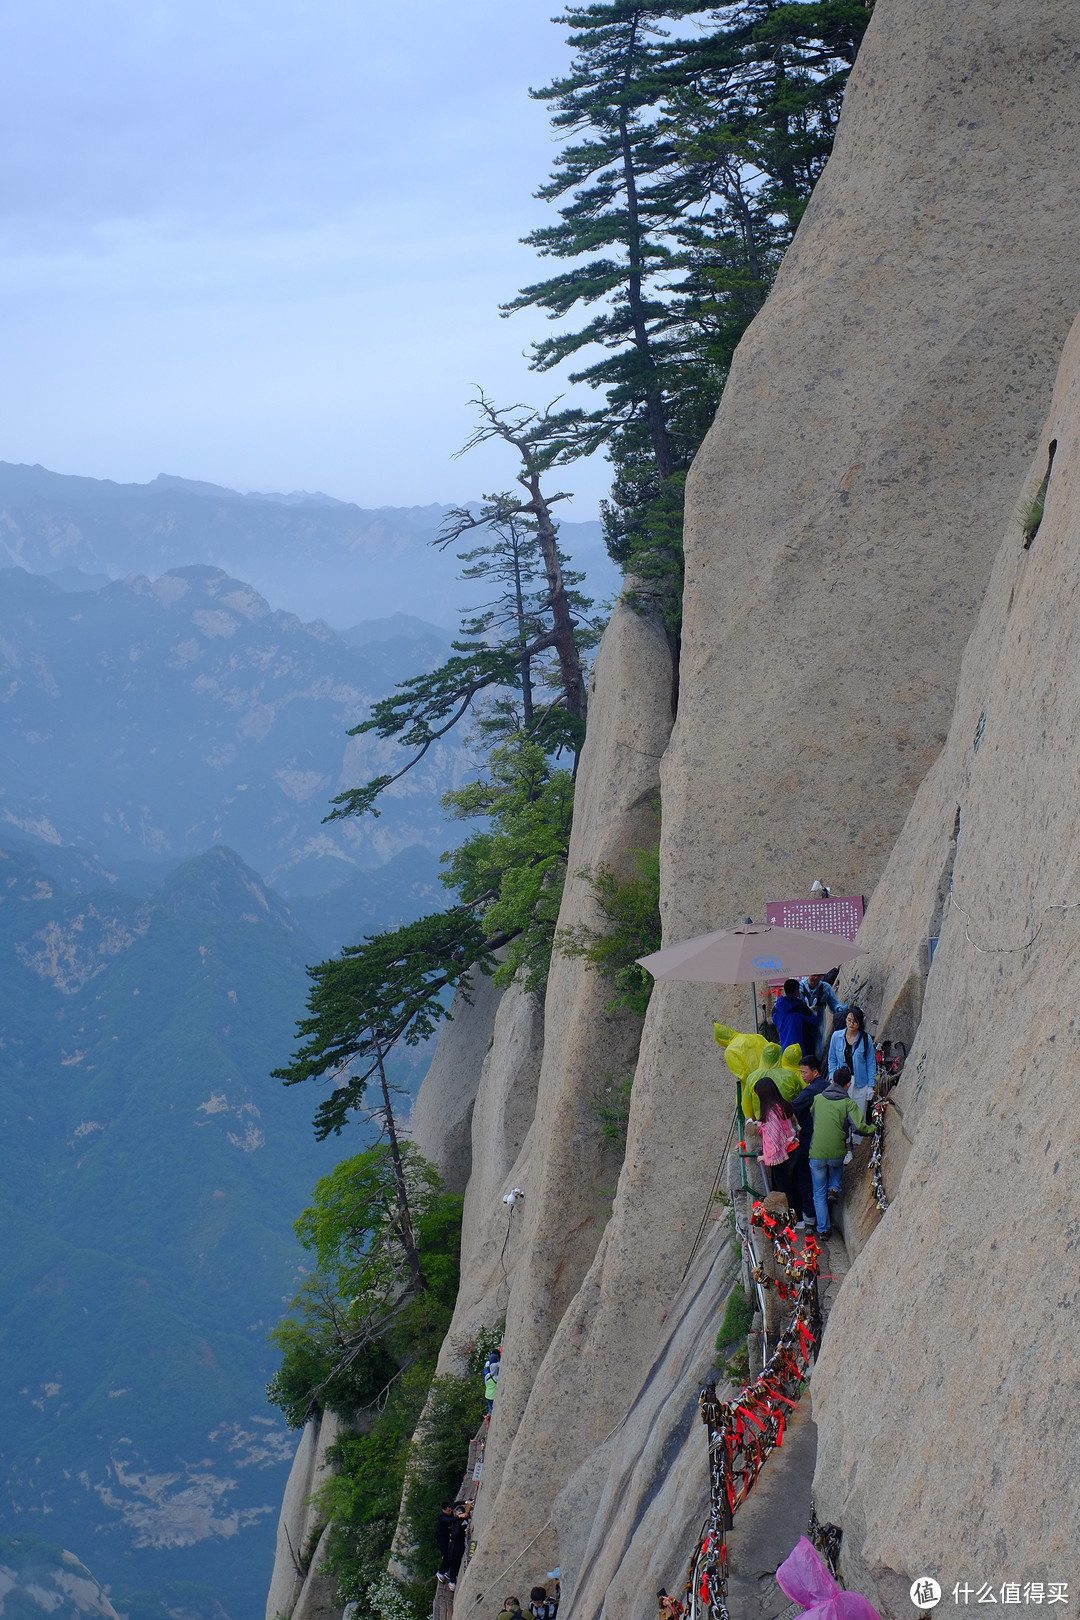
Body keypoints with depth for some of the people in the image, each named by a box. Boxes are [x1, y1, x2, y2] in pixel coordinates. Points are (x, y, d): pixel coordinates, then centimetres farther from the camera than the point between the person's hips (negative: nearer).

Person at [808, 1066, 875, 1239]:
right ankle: (834, 1188, 12)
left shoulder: (817, 1099, 2)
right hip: (837, 1152, -1)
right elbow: (859, 1126, -16)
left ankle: (823, 1229, 12)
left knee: (819, 1193, 14)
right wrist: (874, 1129, 2)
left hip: (816, 1154, 1)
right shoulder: (848, 1103, -6)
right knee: (837, 1166, 37)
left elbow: (809, 1117, 17)